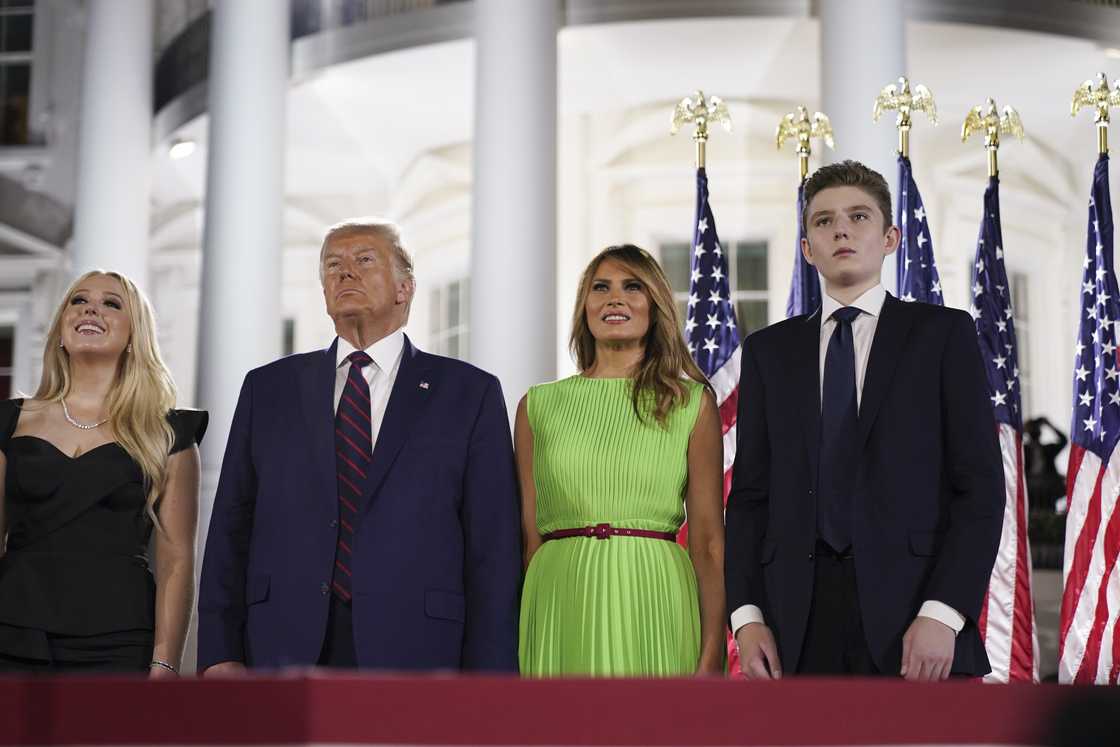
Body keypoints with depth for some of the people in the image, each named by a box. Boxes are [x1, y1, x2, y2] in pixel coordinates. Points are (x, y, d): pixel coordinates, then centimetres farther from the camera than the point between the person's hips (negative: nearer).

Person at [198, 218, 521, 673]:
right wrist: (219, 652, 1)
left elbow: (493, 550, 1)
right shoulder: (268, 388, 13)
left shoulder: (470, 394, 6)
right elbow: (230, 530, 10)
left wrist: (487, 671, -6)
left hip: (412, 650, -1)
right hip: (284, 648, 2)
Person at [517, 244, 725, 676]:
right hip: (561, 610, 1)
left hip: (653, 604, -1)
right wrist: (515, 651, 0)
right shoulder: (538, 406, 10)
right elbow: (528, 537, 8)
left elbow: (709, 542, 2)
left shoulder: (693, 403, 6)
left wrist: (712, 654, -8)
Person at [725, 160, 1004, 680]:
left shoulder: (944, 333, 6)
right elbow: (750, 493, 11)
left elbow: (981, 485, 0)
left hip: (912, 607, -2)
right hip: (799, 623, 2)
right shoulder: (769, 350, 14)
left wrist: (943, 614, -11)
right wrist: (746, 615, -1)